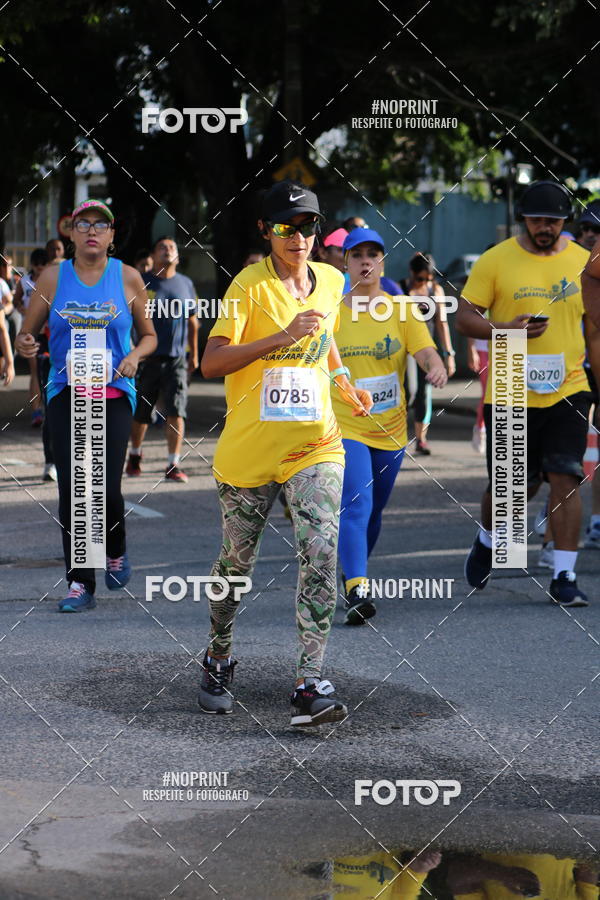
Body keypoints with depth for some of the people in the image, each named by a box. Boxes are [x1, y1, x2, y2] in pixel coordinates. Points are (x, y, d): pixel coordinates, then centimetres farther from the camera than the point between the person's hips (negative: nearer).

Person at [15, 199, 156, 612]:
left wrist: (135, 356, -8)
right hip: (66, 394, 1)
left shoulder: (128, 278, 4)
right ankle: (80, 584, 4)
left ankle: (116, 552, 24)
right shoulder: (53, 277, 4)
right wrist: (25, 345, -15)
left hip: (114, 395, -1)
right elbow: (27, 333, 8)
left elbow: (149, 335, 13)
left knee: (107, 488, -9)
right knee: (71, 489, -5)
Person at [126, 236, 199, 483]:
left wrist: (194, 354, 18)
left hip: (176, 359, 2)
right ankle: (135, 455, 32)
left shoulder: (185, 284, 10)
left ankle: (173, 465, -6)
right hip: (147, 358, -2)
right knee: (140, 413, 8)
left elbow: (192, 321, 18)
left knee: (176, 412, -9)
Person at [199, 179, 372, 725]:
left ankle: (310, 683, -19)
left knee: (321, 553, -16)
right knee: (237, 561, 11)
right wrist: (281, 337, -26)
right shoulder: (250, 286, -9)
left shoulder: (331, 282, 7)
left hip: (315, 444, 3)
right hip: (248, 449, -2)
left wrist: (343, 382, 17)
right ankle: (219, 663, 35)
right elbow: (211, 362, -19)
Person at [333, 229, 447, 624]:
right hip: (344, 425, -3)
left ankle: (355, 574, 38)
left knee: (373, 511, 15)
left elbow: (427, 352, -12)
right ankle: (356, 590, -26)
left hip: (390, 430, 3)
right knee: (356, 505, -20)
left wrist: (437, 368, -34)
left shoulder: (403, 311, 0)